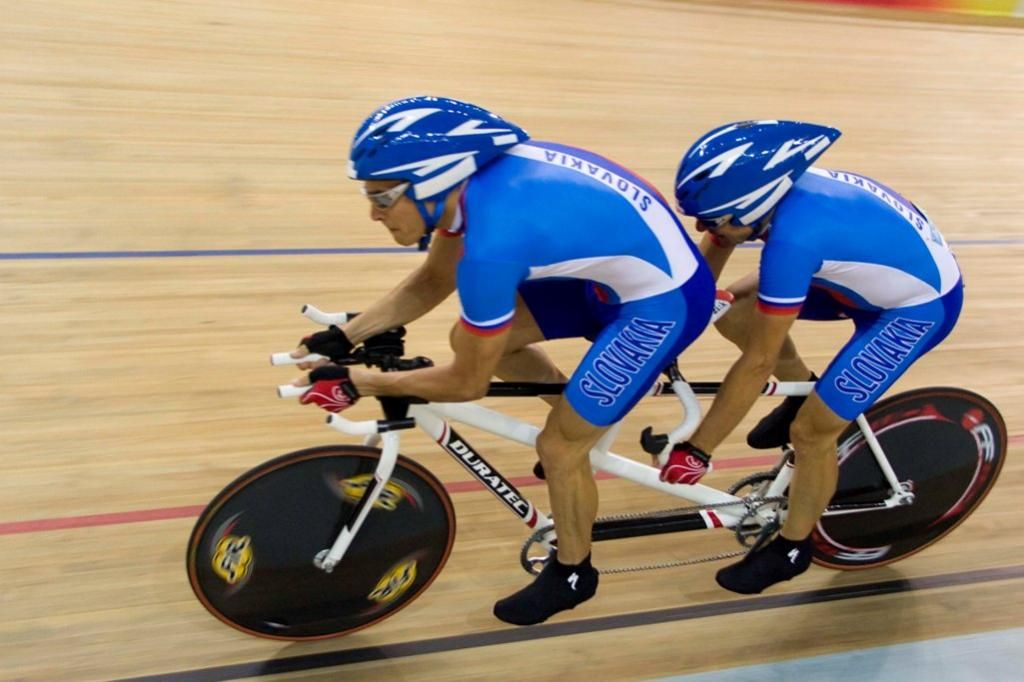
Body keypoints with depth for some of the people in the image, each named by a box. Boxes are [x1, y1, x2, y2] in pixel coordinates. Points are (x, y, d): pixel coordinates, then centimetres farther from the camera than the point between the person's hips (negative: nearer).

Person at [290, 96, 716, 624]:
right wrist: (344, 336, 1)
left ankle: (571, 574, 27)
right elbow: (433, 281, 7)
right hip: (618, 262, 8)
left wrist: (356, 384, -10)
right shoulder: (478, 175, -9)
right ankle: (583, 413, 29)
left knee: (558, 446, -1)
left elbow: (468, 383, -19)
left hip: (665, 299, -8)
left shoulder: (492, 240, -33)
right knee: (474, 337, 7)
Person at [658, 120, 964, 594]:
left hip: (920, 303, -7)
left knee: (810, 431, -8)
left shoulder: (793, 237, -38)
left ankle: (792, 548, 17)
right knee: (735, 317, -3)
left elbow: (758, 364, -33)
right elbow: (702, 271, -3)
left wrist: (696, 451, -24)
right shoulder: (767, 186, -17)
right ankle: (803, 395, 24)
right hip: (881, 271, 8)